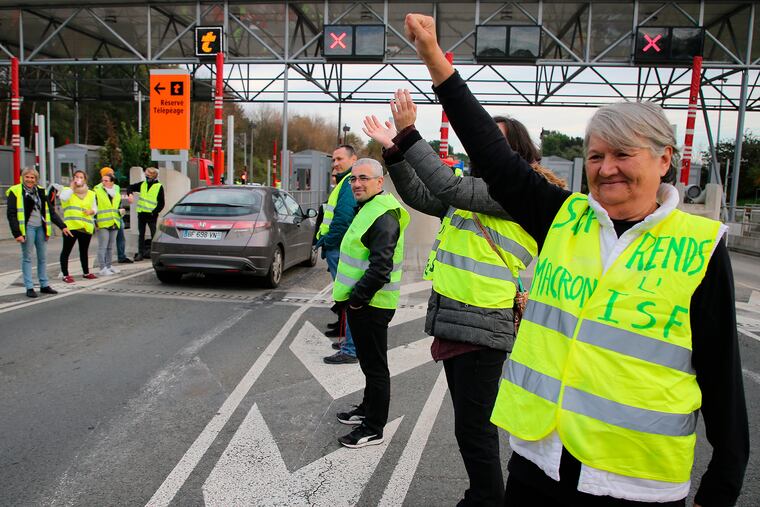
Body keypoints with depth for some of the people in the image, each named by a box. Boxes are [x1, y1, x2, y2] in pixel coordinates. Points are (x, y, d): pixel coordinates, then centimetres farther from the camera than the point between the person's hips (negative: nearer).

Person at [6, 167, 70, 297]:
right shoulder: (15, 192, -3)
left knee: (43, 258, 10)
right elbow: (12, 215, -7)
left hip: (41, 228, 5)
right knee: (27, 258, 1)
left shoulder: (41, 191, 13)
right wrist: (17, 233, -15)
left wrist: (62, 226, 10)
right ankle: (29, 288, 5)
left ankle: (44, 285, 18)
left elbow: (51, 211, 17)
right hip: (27, 228, -5)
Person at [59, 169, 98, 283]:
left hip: (86, 226, 4)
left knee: (84, 251, 15)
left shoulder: (90, 193, 15)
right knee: (66, 250, -3)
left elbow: (95, 207, 18)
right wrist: (72, 187, -12)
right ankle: (65, 275, 2)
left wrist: (91, 211, -4)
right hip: (71, 225, -4)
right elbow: (63, 197, -17)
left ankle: (86, 272, 26)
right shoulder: (68, 190, 4)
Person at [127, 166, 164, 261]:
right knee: (141, 234, 8)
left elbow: (161, 203, -4)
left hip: (151, 215, -5)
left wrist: (154, 212, -15)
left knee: (154, 234, -1)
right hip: (141, 213, 5)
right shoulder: (142, 184, 11)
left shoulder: (159, 186, -2)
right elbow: (130, 187, 21)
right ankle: (141, 253, 13)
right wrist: (130, 194, 0)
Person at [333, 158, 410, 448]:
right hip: (360, 301, 10)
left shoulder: (383, 216, -19)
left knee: (374, 365, 1)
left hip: (371, 304, -10)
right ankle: (367, 409, 39)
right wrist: (352, 297, 17)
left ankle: (373, 429, 13)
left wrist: (357, 298, -20)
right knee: (368, 361, 22)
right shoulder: (368, 209, 15)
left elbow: (381, 267, -26)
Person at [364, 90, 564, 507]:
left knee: (474, 427, 1)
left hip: (482, 326, -9)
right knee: (470, 422, 21)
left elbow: (451, 188, -24)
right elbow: (421, 196, 14)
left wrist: (409, 134, -22)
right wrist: (393, 149, 3)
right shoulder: (480, 189, 16)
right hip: (454, 320, 9)